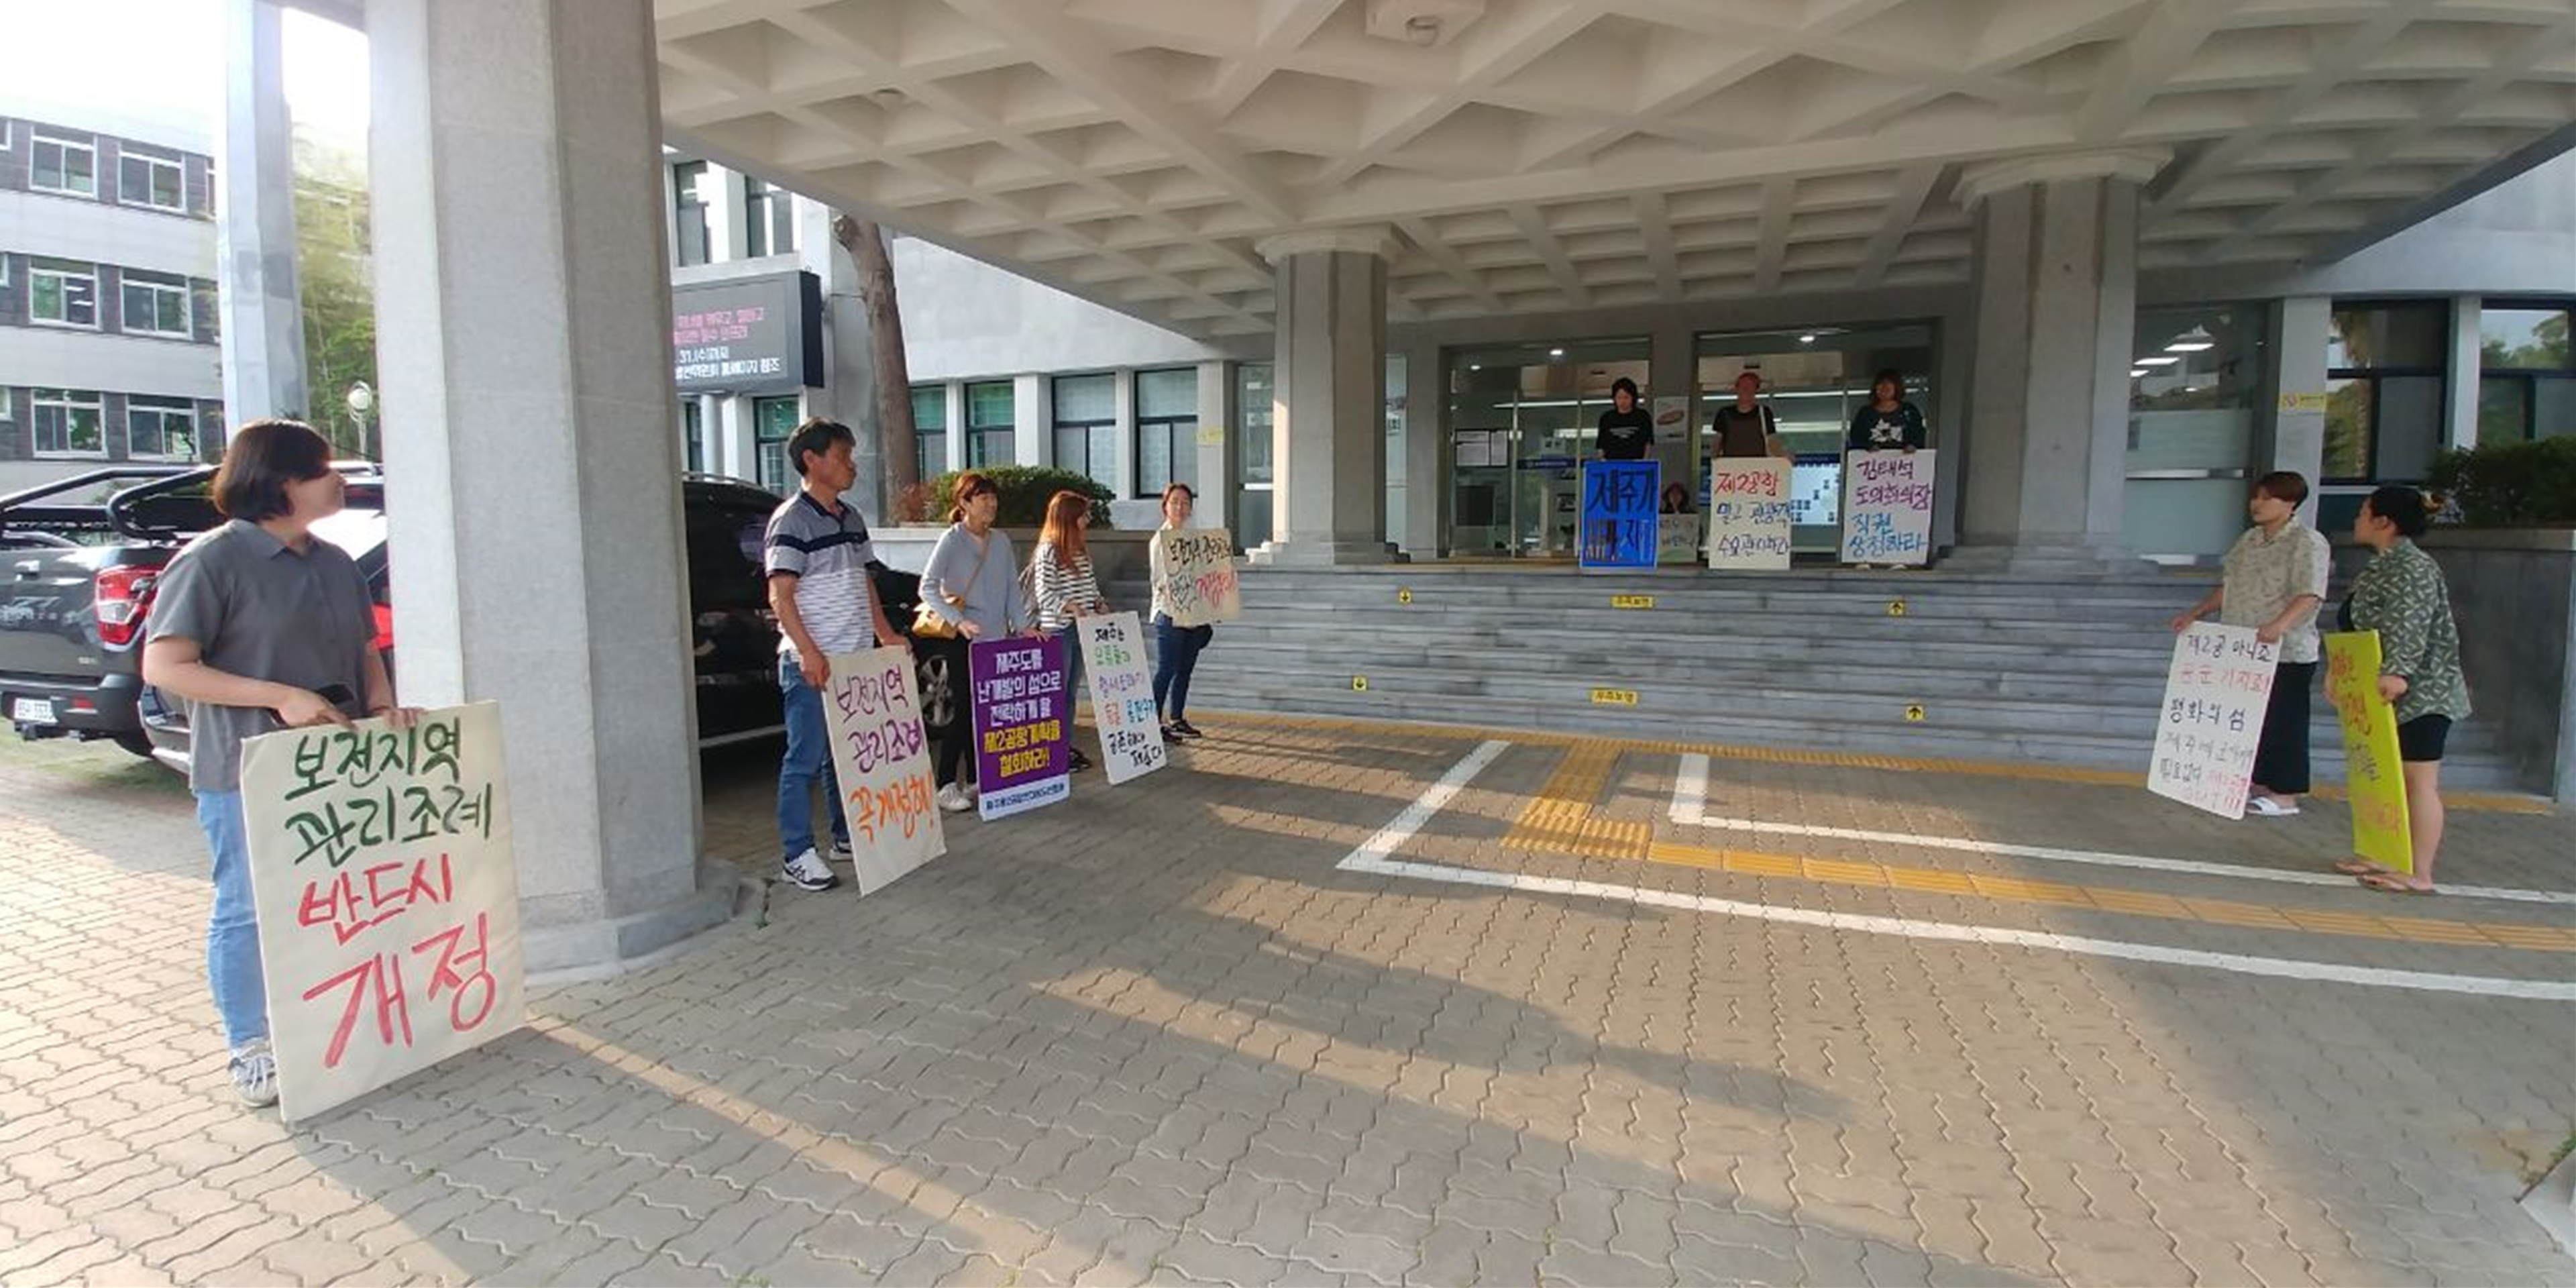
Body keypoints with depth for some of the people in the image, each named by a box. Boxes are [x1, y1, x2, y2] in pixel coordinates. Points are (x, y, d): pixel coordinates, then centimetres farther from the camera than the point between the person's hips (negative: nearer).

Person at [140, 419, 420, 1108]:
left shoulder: (335, 563, 10)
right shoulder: (213, 561, -11)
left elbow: (366, 651, 17)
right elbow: (164, 666, -15)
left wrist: (383, 705, -1)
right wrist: (280, 697, -23)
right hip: (246, 774, -6)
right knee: (247, 911, 4)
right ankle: (250, 1051, 18)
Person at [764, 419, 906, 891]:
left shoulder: (851, 518, 14)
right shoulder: (791, 520, -10)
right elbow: (780, 595, -16)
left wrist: (886, 634, 16)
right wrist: (808, 652, -25)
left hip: (855, 659, 8)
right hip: (811, 664, -8)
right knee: (806, 758, -2)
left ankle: (848, 836, 27)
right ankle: (797, 855, 5)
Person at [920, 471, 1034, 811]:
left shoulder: (1001, 542, 12)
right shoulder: (952, 540, -5)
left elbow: (1012, 588, 15)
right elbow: (927, 587, -14)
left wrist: (1022, 624, 3)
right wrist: (958, 621, -25)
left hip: (997, 637, 6)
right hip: (963, 640, -5)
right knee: (967, 709, -7)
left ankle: (978, 781, 18)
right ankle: (946, 786, 1)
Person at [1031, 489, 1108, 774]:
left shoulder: (1082, 549, 13)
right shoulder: (1048, 551, -11)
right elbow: (1044, 593, -16)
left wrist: (1099, 603, 1)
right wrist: (1069, 606, -29)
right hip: (1057, 631, -8)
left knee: (1072, 692, 13)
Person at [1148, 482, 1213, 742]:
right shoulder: (1161, 540, -7)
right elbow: (1159, 580, -11)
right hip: (1169, 615, -7)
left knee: (1185, 670, 12)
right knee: (1166, 671, -5)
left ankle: (1177, 720, 22)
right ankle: (1154, 723, 1)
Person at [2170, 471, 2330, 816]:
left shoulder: (2308, 542, -10)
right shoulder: (2249, 540, 14)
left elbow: (2310, 594, -22)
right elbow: (2229, 588, 19)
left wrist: (2280, 625, -37)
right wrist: (2195, 615, 10)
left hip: (2287, 652, -8)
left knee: (2281, 722, 0)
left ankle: (2285, 795, 8)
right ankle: (2260, 785, 23)